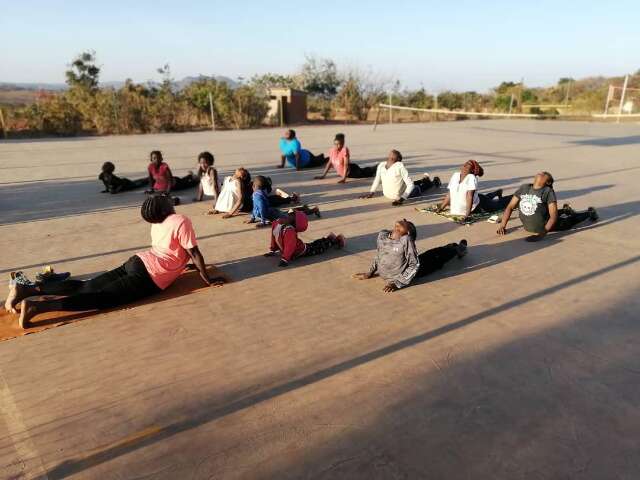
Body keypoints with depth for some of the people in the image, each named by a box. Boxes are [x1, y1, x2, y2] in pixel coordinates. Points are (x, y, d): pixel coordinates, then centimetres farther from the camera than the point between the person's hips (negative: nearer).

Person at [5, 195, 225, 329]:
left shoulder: (157, 224, 18)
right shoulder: (182, 221, -7)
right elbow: (195, 253, -8)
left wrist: (183, 263, 42)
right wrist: (208, 279, -1)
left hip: (137, 263, 8)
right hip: (148, 277, -8)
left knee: (87, 287, 7)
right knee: (101, 298, -15)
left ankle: (27, 289, 2)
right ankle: (37, 306, -25)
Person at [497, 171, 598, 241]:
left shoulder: (548, 191, -21)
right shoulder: (524, 188, -7)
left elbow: (553, 216, -25)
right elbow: (510, 207, -5)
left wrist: (542, 233, -34)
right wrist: (502, 226, -15)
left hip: (546, 226, -4)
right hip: (527, 228, 5)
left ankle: (589, 212, 47)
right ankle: (565, 210, 54)